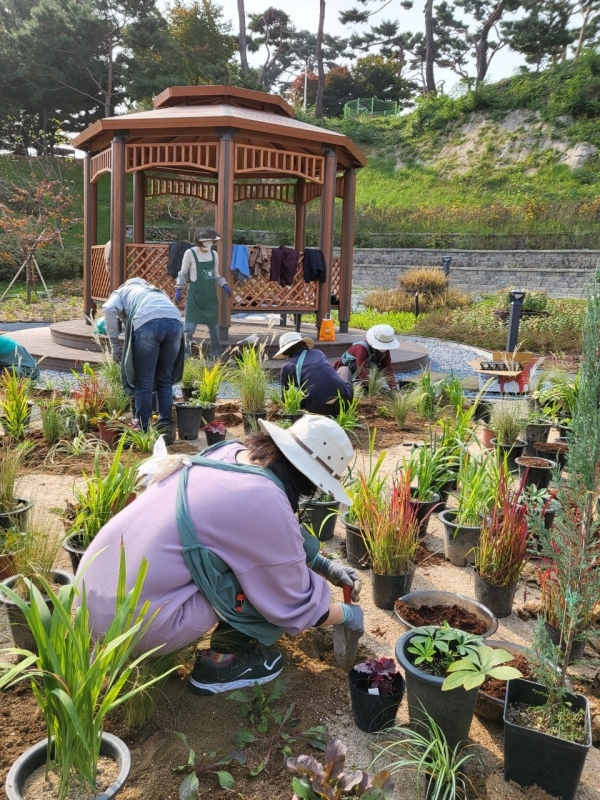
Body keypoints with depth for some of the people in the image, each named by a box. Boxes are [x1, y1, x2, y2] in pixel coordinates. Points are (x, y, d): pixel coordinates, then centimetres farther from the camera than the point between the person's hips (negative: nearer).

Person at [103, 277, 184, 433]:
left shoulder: (122, 291, 30)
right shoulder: (157, 291, 44)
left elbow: (109, 308, 6)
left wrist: (115, 343, 9)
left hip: (147, 322, -4)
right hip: (175, 322, 4)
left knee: (144, 382, 8)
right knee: (165, 379, 18)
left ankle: (143, 430, 12)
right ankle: (165, 426, 18)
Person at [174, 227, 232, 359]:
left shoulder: (214, 254, 5)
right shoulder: (190, 253, -8)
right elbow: (183, 274, -2)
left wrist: (224, 285, 0)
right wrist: (178, 290, -8)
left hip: (210, 296, 5)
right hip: (195, 295, -5)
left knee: (214, 326, 11)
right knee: (189, 326, -7)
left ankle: (216, 353, 22)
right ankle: (184, 353, 3)